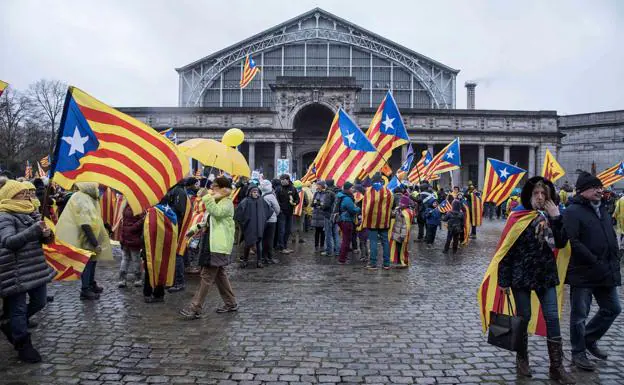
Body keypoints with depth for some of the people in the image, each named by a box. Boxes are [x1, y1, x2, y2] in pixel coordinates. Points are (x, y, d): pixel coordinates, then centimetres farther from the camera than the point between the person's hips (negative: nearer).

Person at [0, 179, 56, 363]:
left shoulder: (32, 213, 10)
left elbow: (43, 239, 15)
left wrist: (47, 234, -10)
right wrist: (35, 229, -32)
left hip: (37, 267, 7)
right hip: (17, 271, -7)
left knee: (39, 302, 16)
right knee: (19, 307, 4)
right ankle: (23, 346, 17)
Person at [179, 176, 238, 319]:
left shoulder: (227, 203, -12)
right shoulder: (216, 202, 19)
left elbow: (216, 213, -32)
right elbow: (209, 220, 28)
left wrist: (209, 198, -28)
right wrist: (196, 228, 17)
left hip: (218, 246, -10)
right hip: (212, 244, 10)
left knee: (207, 275, -8)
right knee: (219, 274, 15)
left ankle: (195, 308, -5)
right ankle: (231, 303, 25)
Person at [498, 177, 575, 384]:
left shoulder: (550, 218, 3)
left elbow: (561, 243, -7)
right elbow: (507, 250, -9)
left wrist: (556, 218, -16)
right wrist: (504, 279, -11)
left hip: (546, 275, 4)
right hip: (522, 274, -3)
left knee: (552, 318, 2)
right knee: (524, 317, 7)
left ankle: (557, 367, 11)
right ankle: (522, 359, 25)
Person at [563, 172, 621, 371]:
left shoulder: (602, 210, 15)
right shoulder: (573, 211, -12)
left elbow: (611, 238, 21)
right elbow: (572, 242, -21)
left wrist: (614, 263, 8)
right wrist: (596, 262, -20)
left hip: (606, 272, 8)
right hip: (583, 273, -8)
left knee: (612, 309, 17)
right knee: (580, 315, 4)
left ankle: (589, 339, 35)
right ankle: (578, 353, 19)